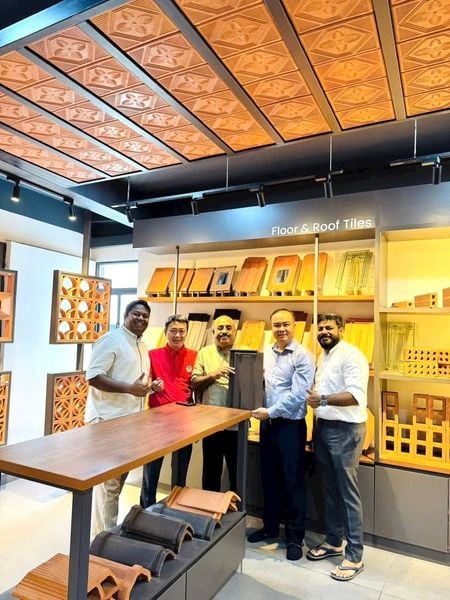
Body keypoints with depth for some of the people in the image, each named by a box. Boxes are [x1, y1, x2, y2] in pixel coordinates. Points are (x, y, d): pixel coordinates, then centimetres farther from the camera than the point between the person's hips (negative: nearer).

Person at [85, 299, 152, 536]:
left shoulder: (142, 346, 15)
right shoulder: (111, 340, -14)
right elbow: (93, 376, -22)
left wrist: (150, 386, 5)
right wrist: (130, 388, -27)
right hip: (108, 420, -9)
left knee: (119, 479, 19)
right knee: (108, 482, 0)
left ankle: (108, 530, 34)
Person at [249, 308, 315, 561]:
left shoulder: (303, 356, -12)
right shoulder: (266, 353, 7)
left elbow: (298, 395, -18)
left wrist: (271, 411, -16)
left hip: (291, 425, -6)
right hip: (267, 423, 6)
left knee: (293, 481, 5)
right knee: (269, 478, 18)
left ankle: (295, 537, 21)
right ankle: (271, 526, 36)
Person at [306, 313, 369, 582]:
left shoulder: (351, 356, -14)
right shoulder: (324, 358, 13)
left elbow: (356, 396, -25)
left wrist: (323, 399, -31)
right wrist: (316, 430, 18)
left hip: (345, 430, -8)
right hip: (324, 426, 9)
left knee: (348, 492, 1)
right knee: (330, 489, 17)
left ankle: (355, 556, 14)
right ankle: (334, 541, 32)